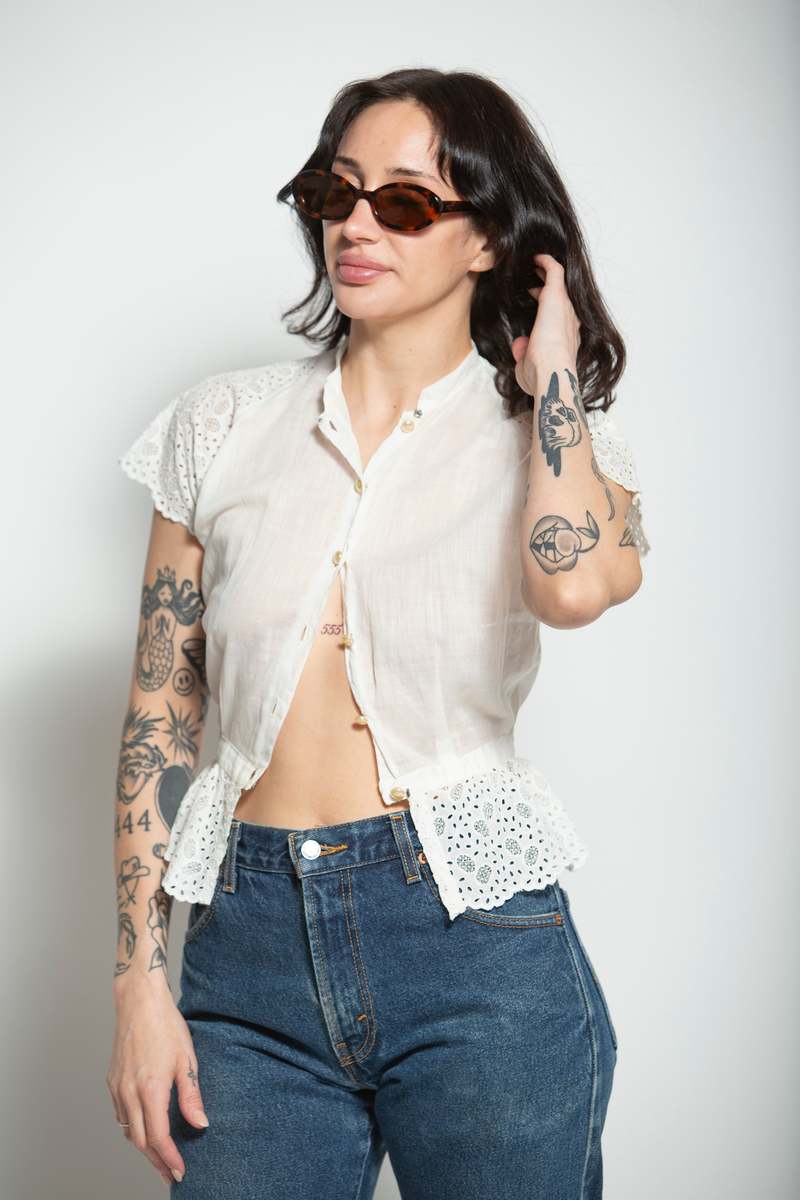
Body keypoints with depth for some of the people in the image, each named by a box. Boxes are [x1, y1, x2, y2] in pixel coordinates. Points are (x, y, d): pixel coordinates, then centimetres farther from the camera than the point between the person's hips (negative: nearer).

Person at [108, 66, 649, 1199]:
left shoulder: (553, 448, 2)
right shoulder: (224, 426, 6)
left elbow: (575, 584, -24)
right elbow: (160, 714, 5)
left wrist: (553, 375, -7)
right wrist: (142, 978, 0)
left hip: (478, 944, -1)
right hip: (250, 944, 2)